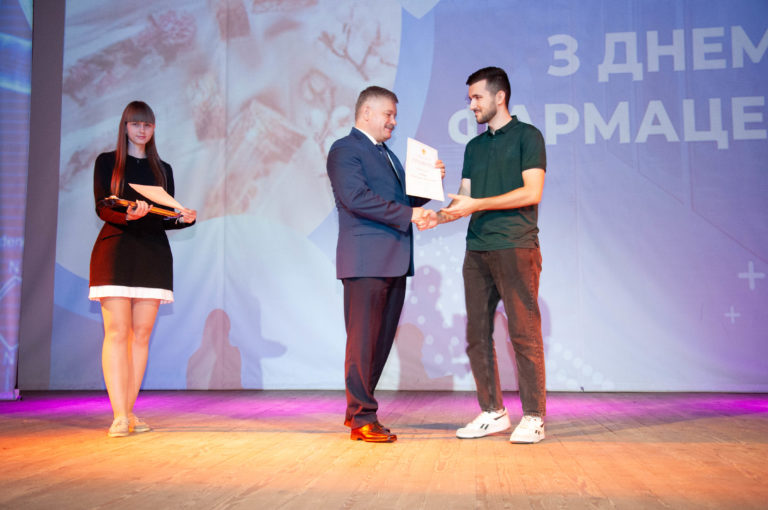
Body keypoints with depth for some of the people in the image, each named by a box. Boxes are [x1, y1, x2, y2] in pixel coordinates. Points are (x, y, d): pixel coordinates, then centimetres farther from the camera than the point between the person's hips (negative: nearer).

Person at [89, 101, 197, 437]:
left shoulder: (162, 169, 19)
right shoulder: (107, 162, 10)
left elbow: (166, 219, 15)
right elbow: (102, 208, -3)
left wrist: (185, 219, -7)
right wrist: (128, 215, -23)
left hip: (154, 255, 3)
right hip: (116, 251, -3)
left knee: (142, 334, 0)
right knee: (117, 332, -10)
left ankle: (129, 412, 5)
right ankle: (119, 415, -11)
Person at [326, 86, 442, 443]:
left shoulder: (388, 155, 25)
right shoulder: (345, 150, -3)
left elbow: (404, 200, 24)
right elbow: (356, 197, -18)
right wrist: (409, 214, -20)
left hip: (393, 262, 9)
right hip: (366, 261, -9)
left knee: (382, 339, 10)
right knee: (363, 339, -4)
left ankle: (358, 409, 21)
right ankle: (362, 419, 3)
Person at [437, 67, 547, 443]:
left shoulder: (527, 136, 2)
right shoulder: (474, 147, 21)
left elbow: (532, 192, -9)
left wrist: (477, 204, -13)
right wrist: (438, 216, -1)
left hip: (516, 246, -6)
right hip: (477, 249, 7)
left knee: (524, 333, -5)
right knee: (477, 335, 5)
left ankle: (533, 416, 5)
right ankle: (493, 412, 15)